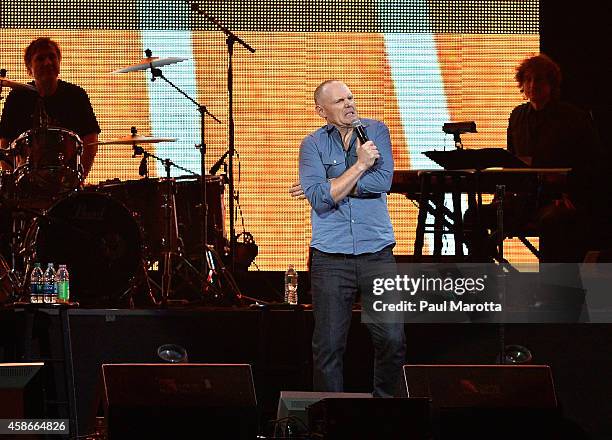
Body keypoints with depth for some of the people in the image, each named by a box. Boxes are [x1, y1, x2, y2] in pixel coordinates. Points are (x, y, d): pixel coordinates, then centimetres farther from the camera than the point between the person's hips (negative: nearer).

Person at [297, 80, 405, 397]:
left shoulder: (375, 131, 8)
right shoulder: (313, 145, 4)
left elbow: (383, 181, -9)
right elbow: (320, 199, -11)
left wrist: (329, 187, -8)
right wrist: (359, 165, -12)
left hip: (377, 254, 1)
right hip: (330, 260, -1)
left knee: (393, 340, -4)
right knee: (328, 345, 0)